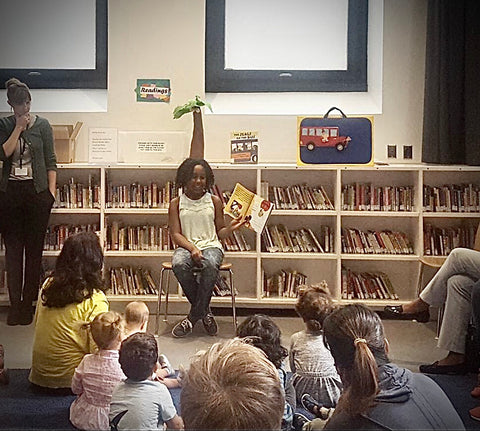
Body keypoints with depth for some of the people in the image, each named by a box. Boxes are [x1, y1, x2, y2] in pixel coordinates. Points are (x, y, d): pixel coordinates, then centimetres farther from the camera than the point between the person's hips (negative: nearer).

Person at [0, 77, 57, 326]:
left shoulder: (42, 125, 3)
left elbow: (50, 160, 3)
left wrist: (52, 190, -5)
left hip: (37, 192, -1)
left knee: (34, 249, 2)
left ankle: (28, 302, 10)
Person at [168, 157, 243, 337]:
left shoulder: (214, 201, 12)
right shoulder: (176, 203, 9)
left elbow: (220, 232, 12)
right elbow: (175, 234, 0)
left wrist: (231, 227, -11)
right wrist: (192, 248, -18)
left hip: (211, 246, 0)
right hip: (186, 246, 0)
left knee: (210, 265, -38)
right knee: (179, 264, -37)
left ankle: (194, 316, -22)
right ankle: (205, 311, -17)